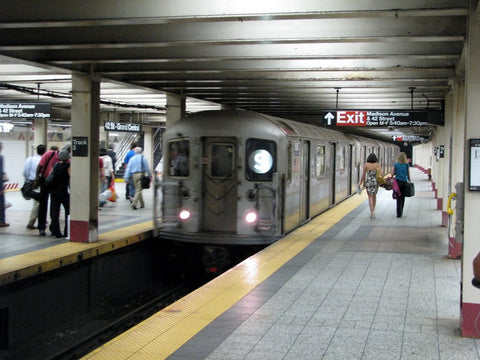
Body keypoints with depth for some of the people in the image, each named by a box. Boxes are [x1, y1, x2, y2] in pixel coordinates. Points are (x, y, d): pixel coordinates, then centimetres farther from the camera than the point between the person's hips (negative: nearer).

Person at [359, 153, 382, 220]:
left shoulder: (366, 165, -2)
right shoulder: (377, 164, 1)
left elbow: (363, 175, 2)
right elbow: (381, 172, -13)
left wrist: (361, 182, 12)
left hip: (368, 182, -2)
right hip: (375, 181, 2)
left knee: (370, 197, -1)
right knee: (374, 196, 19)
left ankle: (372, 212, -15)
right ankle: (373, 211, 26)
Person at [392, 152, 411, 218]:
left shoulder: (395, 165, -3)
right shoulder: (407, 165, 0)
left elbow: (392, 174, -8)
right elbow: (408, 175, 2)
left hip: (398, 182, -1)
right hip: (404, 182, 1)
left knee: (399, 198, 0)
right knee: (402, 197, 14)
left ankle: (399, 213, -9)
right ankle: (401, 212, 23)